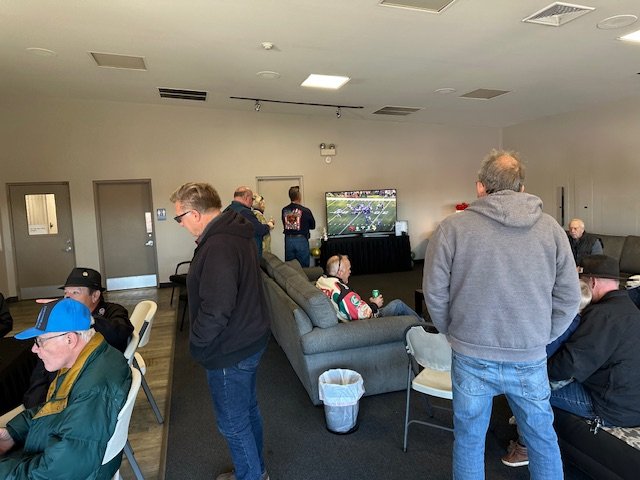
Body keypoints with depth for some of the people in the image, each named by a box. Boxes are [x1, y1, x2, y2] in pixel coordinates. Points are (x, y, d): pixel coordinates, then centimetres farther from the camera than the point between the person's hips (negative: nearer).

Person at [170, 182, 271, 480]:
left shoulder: (218, 246, -28)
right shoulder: (234, 232, 5)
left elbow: (216, 308, -29)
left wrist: (196, 340, -14)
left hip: (230, 351, -10)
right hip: (249, 340, 10)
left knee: (233, 423, 10)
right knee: (248, 410, 25)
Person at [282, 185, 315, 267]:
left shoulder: (284, 210, -3)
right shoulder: (305, 211, -12)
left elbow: (285, 225, 9)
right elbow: (312, 226, 1)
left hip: (288, 240, 4)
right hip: (301, 240, -3)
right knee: (303, 267, 6)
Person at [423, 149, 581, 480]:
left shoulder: (452, 227, -11)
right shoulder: (551, 228, -3)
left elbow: (434, 293, -6)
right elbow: (569, 298, 1)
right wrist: (541, 338, 13)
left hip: (472, 358, -2)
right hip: (530, 360, 2)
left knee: (469, 440, 18)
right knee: (543, 439, 24)